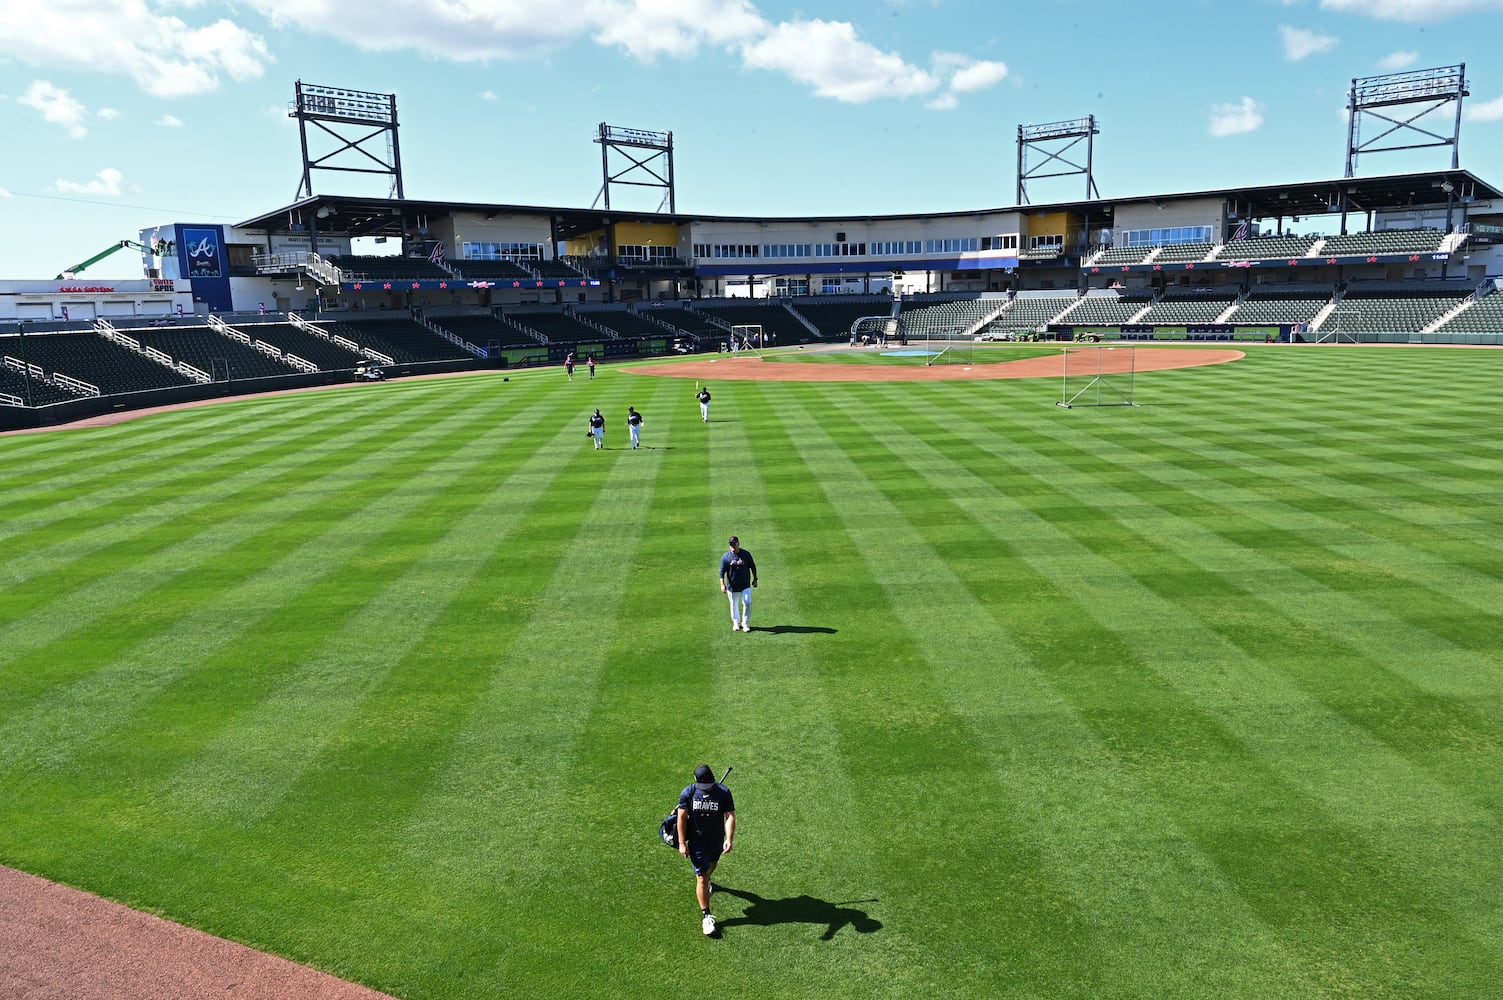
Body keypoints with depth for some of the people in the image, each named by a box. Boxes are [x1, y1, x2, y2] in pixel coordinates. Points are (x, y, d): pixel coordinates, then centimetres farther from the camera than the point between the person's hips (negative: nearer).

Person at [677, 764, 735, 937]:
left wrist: (729, 839, -28)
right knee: (701, 878, -3)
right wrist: (682, 843, -11)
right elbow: (682, 818, -10)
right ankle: (706, 916, 7)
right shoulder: (688, 793, -18)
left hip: (717, 840, 2)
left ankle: (707, 881, 63)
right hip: (697, 841, -2)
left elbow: (730, 816, -17)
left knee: (712, 864, 29)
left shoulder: (724, 793, -17)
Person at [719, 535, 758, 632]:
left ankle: (745, 624, 8)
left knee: (747, 603, -9)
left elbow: (752, 566, 8)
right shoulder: (726, 557, -8)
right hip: (732, 587, 0)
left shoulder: (746, 554, -4)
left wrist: (755, 579, 10)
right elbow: (722, 572, -6)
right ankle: (736, 623, 32)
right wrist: (722, 584, -17)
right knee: (734, 605, 11)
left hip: (745, 585, 0)